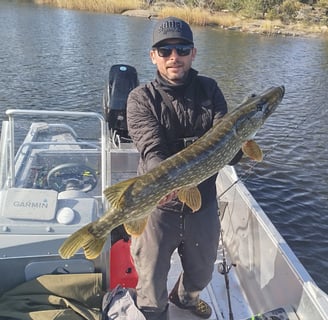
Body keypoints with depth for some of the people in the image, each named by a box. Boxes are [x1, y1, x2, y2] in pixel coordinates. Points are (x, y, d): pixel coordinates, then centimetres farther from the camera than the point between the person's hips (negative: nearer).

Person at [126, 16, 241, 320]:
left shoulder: (209, 90, -1)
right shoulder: (141, 98, -10)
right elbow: (152, 149, -23)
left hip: (204, 201, 4)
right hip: (158, 203, -3)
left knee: (202, 272, 25)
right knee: (152, 282, 13)